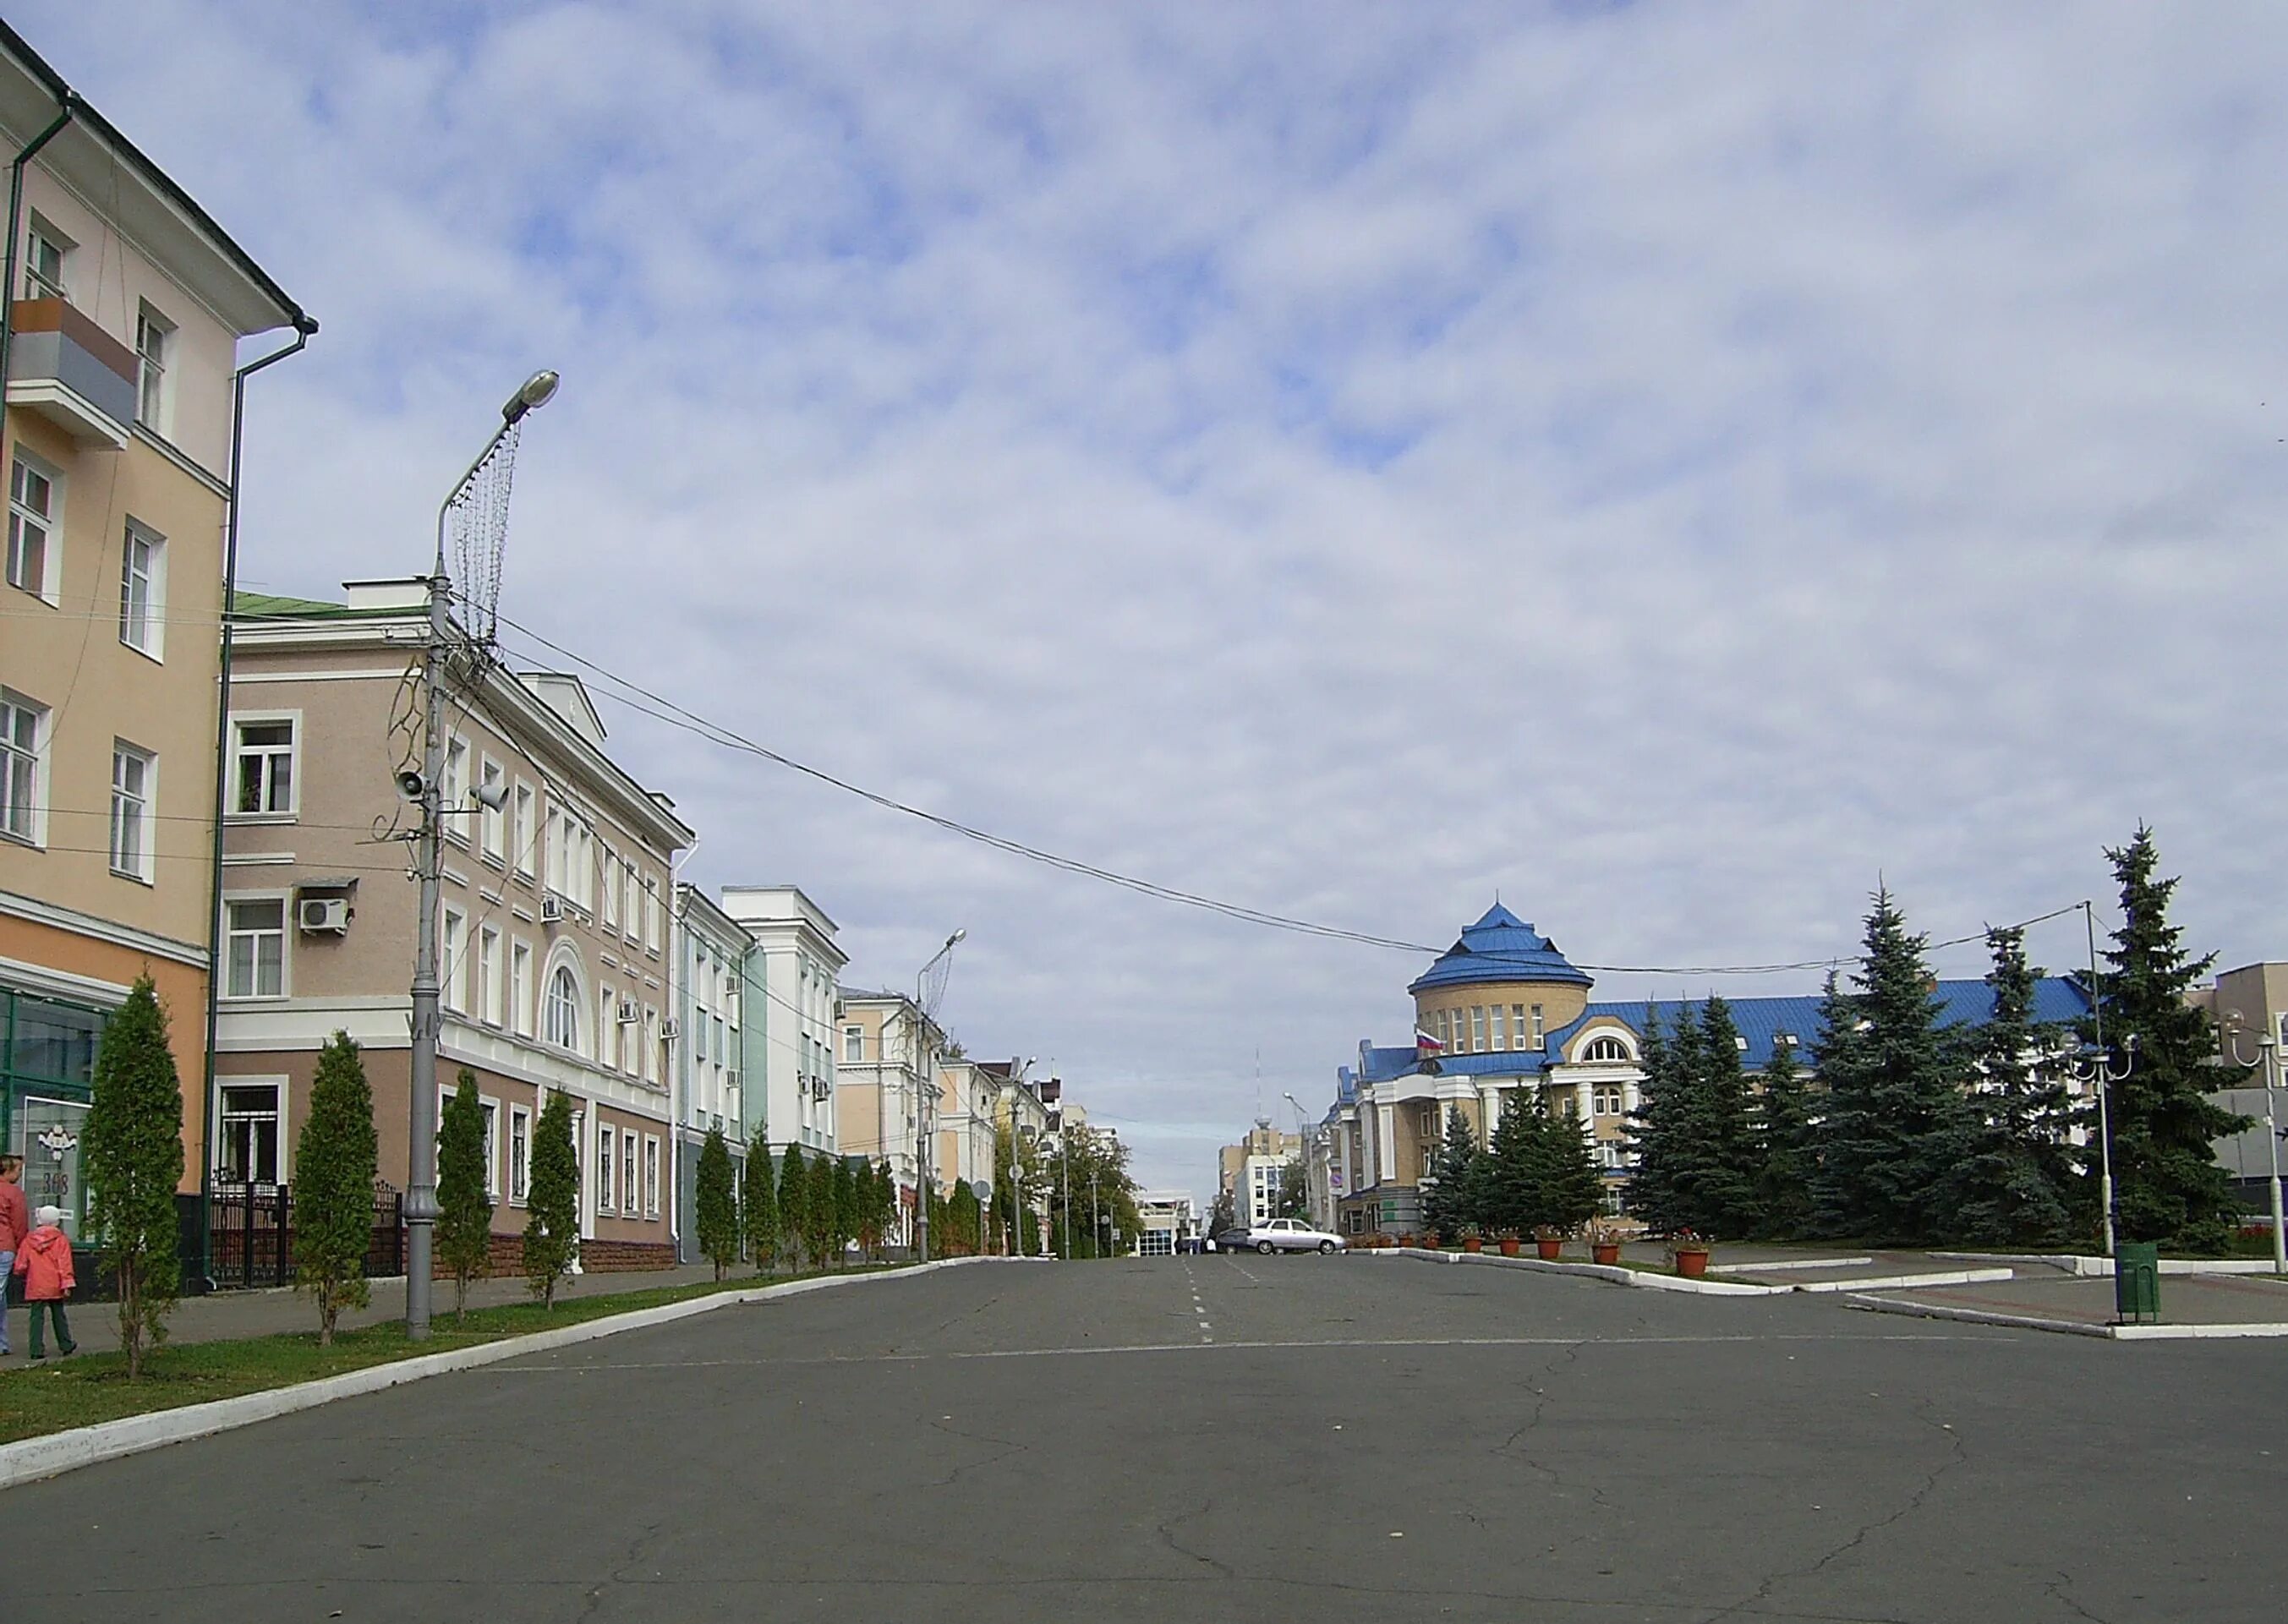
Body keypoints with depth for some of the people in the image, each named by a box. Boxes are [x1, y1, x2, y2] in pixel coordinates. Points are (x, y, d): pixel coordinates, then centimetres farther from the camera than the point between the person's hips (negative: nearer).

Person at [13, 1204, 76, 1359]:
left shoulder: (28, 1240, 4)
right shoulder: (61, 1240, -5)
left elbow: (20, 1266, 6)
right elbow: (64, 1264, -10)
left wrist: (26, 1276, 26)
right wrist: (67, 1284, -10)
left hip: (35, 1287, 1)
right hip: (54, 1287, -1)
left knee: (36, 1317, 2)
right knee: (58, 1316, 11)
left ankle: (36, 1349, -5)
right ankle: (66, 1345, 21)